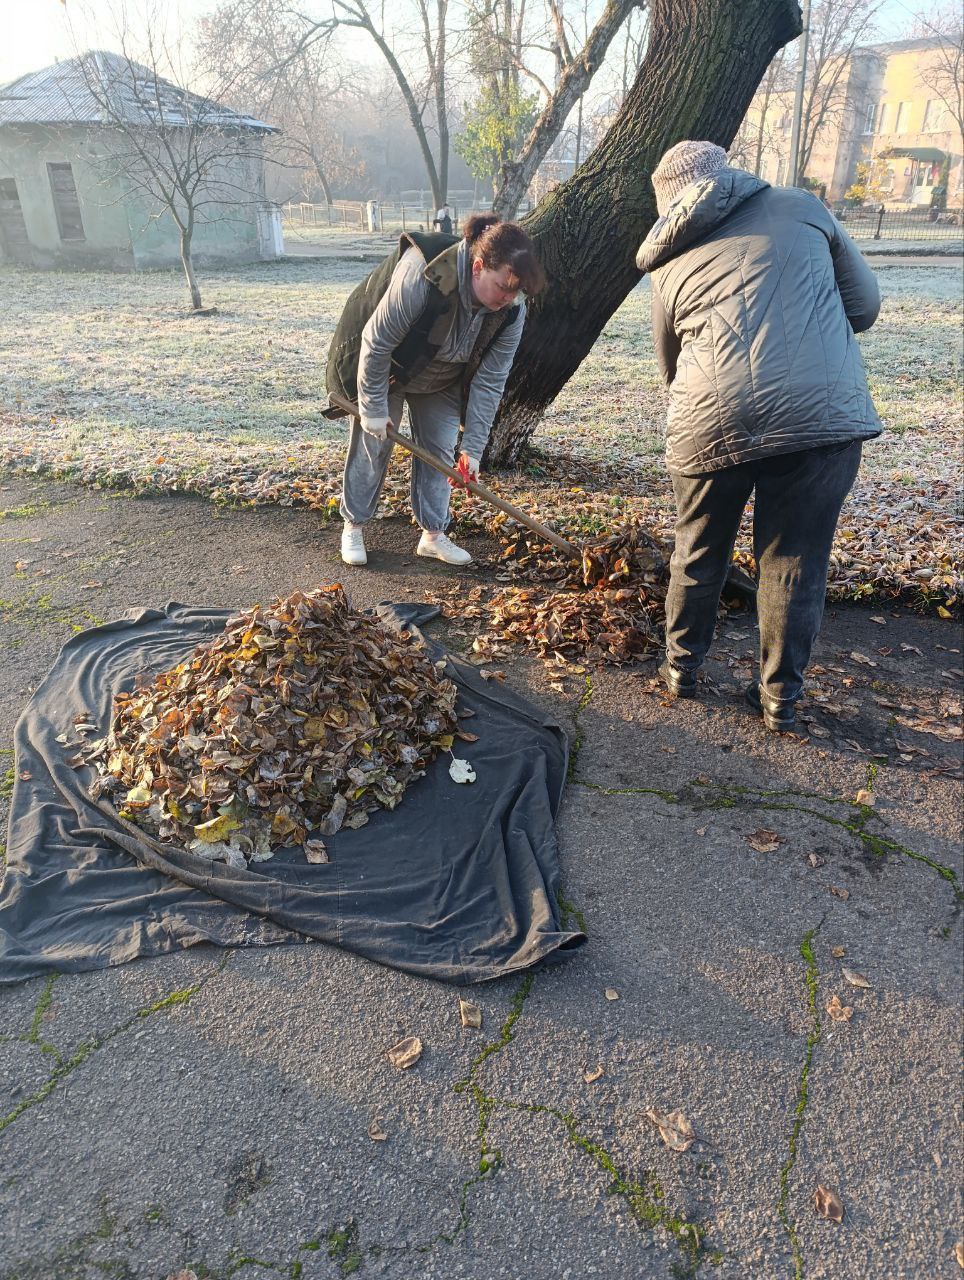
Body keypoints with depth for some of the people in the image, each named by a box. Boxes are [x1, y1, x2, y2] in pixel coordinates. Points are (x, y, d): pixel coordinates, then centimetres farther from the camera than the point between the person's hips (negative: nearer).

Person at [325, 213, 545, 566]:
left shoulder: (512, 310, -23)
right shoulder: (421, 274, -40)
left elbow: (489, 381, -18)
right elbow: (377, 341, -31)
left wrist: (473, 447, -19)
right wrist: (373, 408, -24)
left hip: (441, 382, 5)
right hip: (383, 365, -4)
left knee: (439, 451, 3)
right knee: (373, 445, 1)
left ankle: (433, 535, 14)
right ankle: (353, 527, 16)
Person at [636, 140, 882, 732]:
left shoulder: (671, 263, 16)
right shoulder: (801, 206, 13)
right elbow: (865, 305, 18)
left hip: (711, 424, 1)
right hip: (823, 414, -1)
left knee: (699, 553, 21)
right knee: (795, 561, 13)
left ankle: (682, 668, 36)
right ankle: (780, 697, 25)